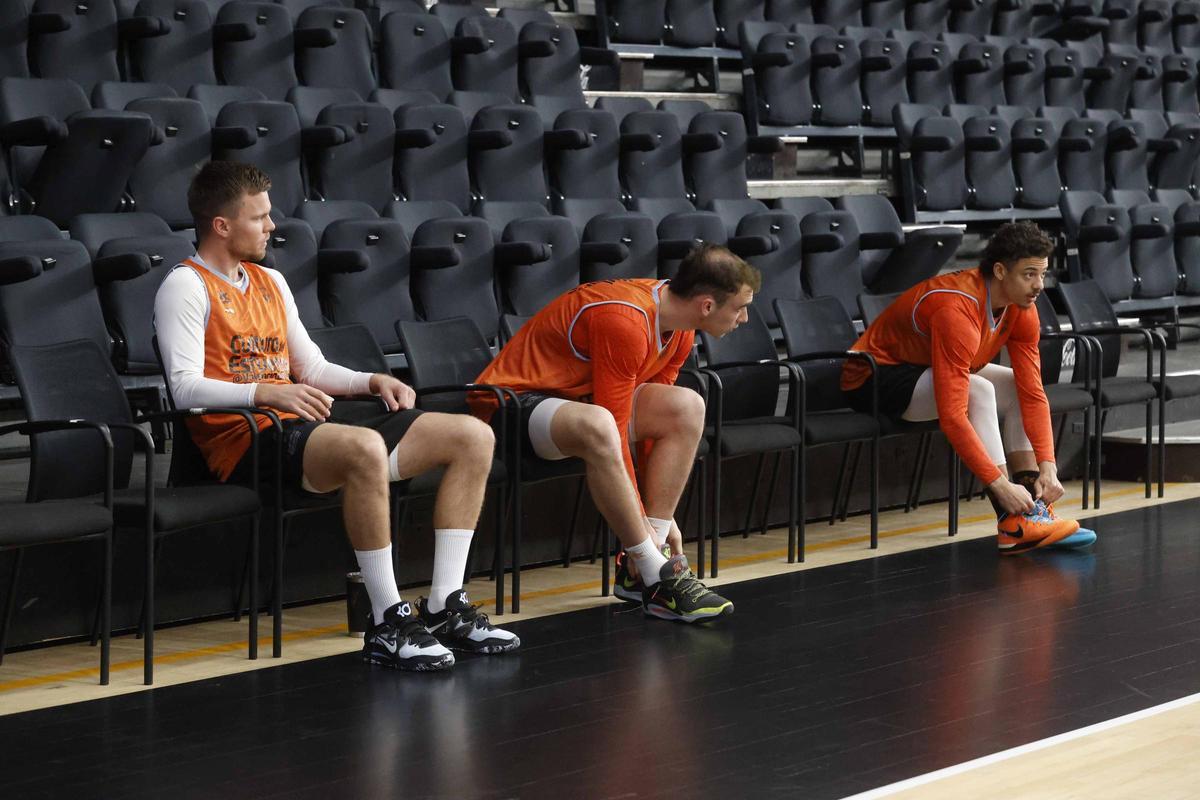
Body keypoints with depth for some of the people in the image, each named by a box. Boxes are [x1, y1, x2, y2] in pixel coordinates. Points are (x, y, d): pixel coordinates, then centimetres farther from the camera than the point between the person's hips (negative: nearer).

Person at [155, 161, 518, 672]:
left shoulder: (270, 282, 24)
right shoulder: (186, 287, -2)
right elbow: (185, 388, -15)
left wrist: (372, 382, 8)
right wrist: (266, 392, -28)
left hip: (305, 428, 9)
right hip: (245, 442, -9)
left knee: (473, 437, 0)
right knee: (366, 448, -40)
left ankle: (444, 607, -6)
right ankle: (388, 624, -31)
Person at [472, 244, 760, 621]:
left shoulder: (678, 328, 1)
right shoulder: (625, 321, -28)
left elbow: (655, 420, 8)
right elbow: (614, 432, -27)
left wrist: (661, 517, 5)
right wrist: (640, 522, -22)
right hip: (512, 401, -9)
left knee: (687, 407, -9)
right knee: (596, 427, -40)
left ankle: (638, 569, -10)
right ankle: (657, 580, -28)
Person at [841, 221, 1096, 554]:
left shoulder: (1021, 309, -10)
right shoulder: (958, 311, -35)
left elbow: (1033, 394, -8)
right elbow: (952, 416, -39)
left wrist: (1047, 466, -19)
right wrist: (1000, 485, -39)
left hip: (927, 369, 9)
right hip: (873, 378, -9)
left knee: (1018, 387, -3)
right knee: (978, 391, -29)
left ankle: (1033, 509, -12)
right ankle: (1013, 525, -29)